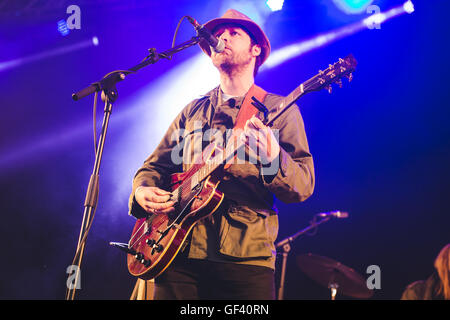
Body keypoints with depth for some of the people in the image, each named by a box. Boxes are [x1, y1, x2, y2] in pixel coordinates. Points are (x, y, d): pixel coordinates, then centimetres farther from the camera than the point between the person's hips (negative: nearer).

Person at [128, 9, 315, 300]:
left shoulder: (279, 111, 6)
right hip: (179, 252, 3)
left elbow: (304, 187, -4)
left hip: (246, 255, -3)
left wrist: (272, 156, -24)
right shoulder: (193, 112, 18)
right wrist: (142, 190, -2)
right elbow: (154, 166, 21)